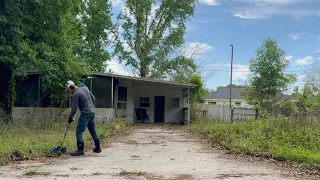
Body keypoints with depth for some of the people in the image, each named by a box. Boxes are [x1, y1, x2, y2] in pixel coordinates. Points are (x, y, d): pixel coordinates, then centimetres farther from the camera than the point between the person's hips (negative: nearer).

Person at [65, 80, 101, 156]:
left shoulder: (75, 95, -13)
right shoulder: (85, 88, 9)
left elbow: (74, 109, -13)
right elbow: (93, 98, 16)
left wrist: (70, 118, 0)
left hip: (85, 113, -9)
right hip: (92, 112, 9)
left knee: (79, 132, -5)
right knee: (93, 130, 19)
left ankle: (80, 150, -10)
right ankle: (97, 148, 26)